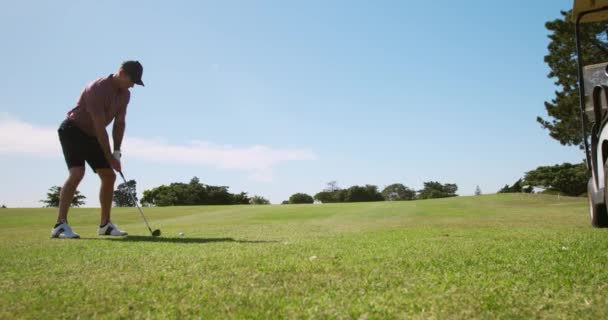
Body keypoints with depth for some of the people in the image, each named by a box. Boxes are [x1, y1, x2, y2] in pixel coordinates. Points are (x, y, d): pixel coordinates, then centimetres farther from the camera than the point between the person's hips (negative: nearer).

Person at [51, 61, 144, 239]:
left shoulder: (125, 94, -2)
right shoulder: (97, 89, -27)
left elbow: (119, 123, 3)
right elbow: (100, 127, -27)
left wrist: (117, 152, -6)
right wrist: (110, 157, -24)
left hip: (92, 135, 8)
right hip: (72, 131, -8)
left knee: (109, 176, 3)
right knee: (77, 173, -26)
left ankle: (105, 224, 9)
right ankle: (60, 225, -24)